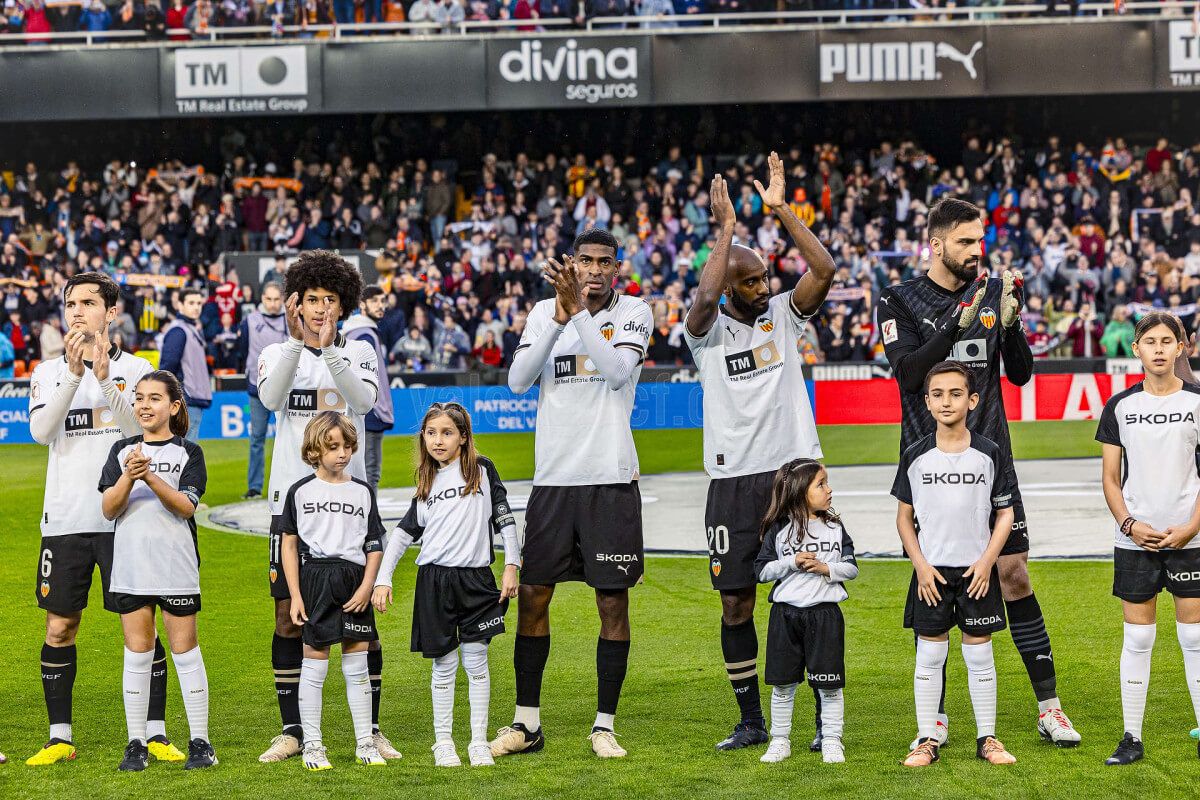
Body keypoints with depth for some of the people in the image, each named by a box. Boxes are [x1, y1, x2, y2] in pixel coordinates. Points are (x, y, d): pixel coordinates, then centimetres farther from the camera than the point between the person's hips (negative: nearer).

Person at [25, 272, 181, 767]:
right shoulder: (49, 371, 9)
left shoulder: (136, 369, 5)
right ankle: (60, 738, 11)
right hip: (65, 519, 2)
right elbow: (41, 430, -9)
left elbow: (146, 429, -11)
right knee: (59, 629, 3)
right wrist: (74, 374, -20)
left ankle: (156, 734, 5)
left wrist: (106, 378, -20)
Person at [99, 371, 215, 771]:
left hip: (176, 567, -2)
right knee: (137, 652, 4)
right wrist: (128, 478, -17)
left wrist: (151, 477, -22)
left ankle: (200, 742, 7)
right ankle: (136, 745, 9)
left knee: (185, 649, 1)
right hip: (131, 567, 2)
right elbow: (108, 509, 0)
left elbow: (186, 506, -10)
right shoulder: (122, 450, 8)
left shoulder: (188, 453, 2)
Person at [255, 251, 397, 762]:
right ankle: (292, 731, 7)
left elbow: (363, 400, -13)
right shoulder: (277, 353, 8)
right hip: (291, 495, 0)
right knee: (288, 618, 0)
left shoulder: (359, 352, 8)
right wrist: (296, 341, -26)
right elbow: (271, 398, -14)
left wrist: (330, 350, -27)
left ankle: (371, 729, 5)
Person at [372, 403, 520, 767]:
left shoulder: (482, 470, 5)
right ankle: (443, 741, 10)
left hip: (476, 578, -1)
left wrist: (511, 566, 0)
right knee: (444, 664, 3)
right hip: (434, 578, 1)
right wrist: (382, 579, 7)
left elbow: (504, 519, 6)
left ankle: (479, 741, 6)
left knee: (476, 661, 0)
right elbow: (403, 532, 14)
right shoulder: (428, 483, 12)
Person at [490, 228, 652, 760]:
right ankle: (527, 724, 13)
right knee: (532, 596, 3)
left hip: (611, 478, -2)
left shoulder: (634, 313, 1)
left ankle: (604, 725, 9)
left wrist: (580, 310, -23)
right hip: (553, 477, 3)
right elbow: (518, 380, -4)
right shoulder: (545, 311, 9)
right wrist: (560, 317, -14)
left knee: (613, 601, -1)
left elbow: (617, 371, -16)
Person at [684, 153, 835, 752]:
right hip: (734, 479, -1)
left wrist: (781, 210, -11)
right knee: (736, 603, 3)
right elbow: (706, 294, -23)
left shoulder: (784, 314, 8)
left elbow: (824, 271, -8)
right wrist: (726, 228, -16)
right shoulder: (707, 330, 0)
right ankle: (750, 720, 15)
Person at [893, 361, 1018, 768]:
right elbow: (904, 517, 5)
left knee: (979, 653, 5)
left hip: (977, 570, 0)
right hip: (931, 570, 0)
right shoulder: (915, 456, 0)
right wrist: (921, 564, -5)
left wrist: (987, 560, -8)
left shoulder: (989, 454, -2)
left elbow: (1005, 513, 2)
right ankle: (927, 739, 10)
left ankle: (987, 738, 13)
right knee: (929, 654, 4)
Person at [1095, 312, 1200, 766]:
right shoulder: (1120, 406, 5)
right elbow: (1110, 477, 7)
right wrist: (1129, 523, -8)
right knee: (1137, 638, 5)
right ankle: (1132, 738, 10)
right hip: (1135, 539, 1)